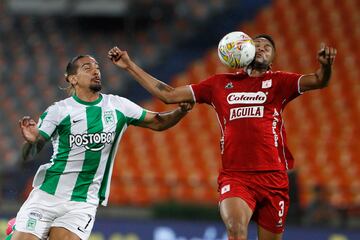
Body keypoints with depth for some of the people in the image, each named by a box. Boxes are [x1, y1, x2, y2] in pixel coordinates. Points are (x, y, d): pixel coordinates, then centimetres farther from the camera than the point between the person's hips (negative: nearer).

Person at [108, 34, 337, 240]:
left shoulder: (278, 82, 10)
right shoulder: (220, 83, 17)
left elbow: (318, 81, -7)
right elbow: (169, 95, 22)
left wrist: (325, 66, -31)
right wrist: (129, 66, 20)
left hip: (272, 178, 0)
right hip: (234, 177, 0)